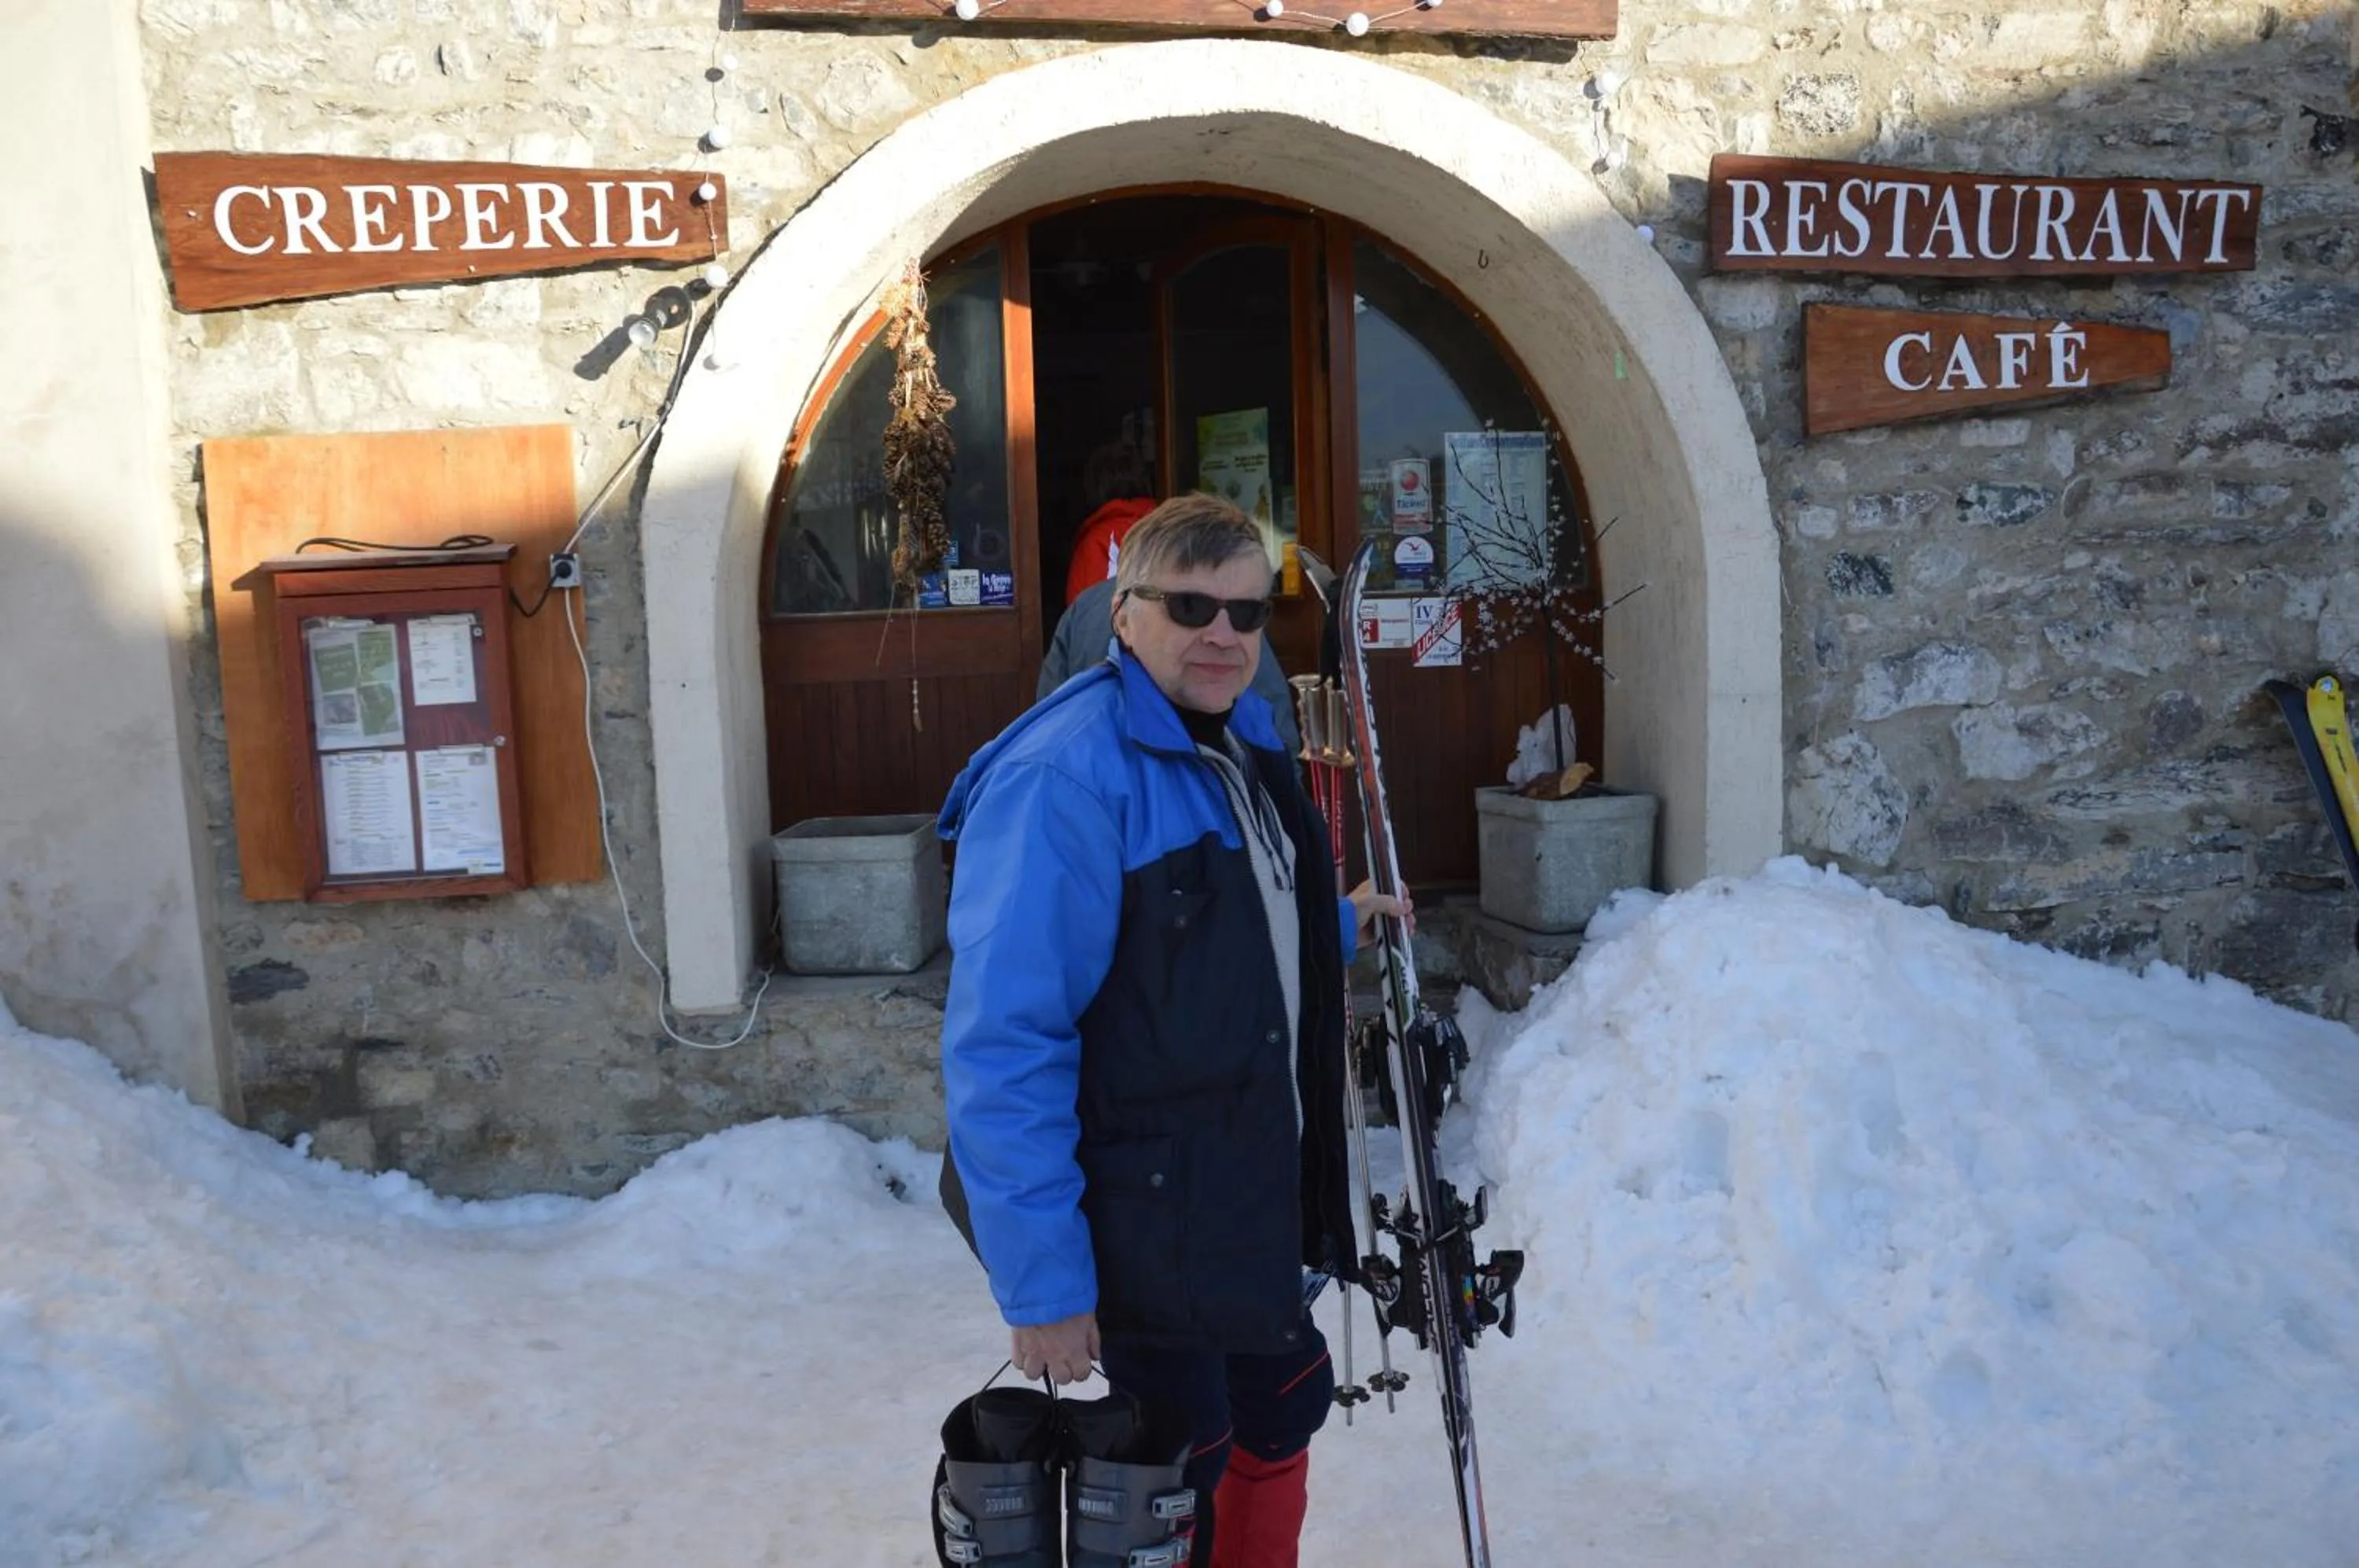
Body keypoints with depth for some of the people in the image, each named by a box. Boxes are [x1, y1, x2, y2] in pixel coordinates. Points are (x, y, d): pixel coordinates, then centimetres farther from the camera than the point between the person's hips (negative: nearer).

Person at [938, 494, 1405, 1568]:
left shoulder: (1243, 738, 6)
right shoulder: (1063, 776, -23)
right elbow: (1003, 1046, -26)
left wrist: (1332, 929, 13)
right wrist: (1039, 1278, -25)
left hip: (1256, 1191, 9)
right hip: (1146, 1219, -9)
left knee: (1283, 1408, 24)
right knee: (1180, 1471, 7)